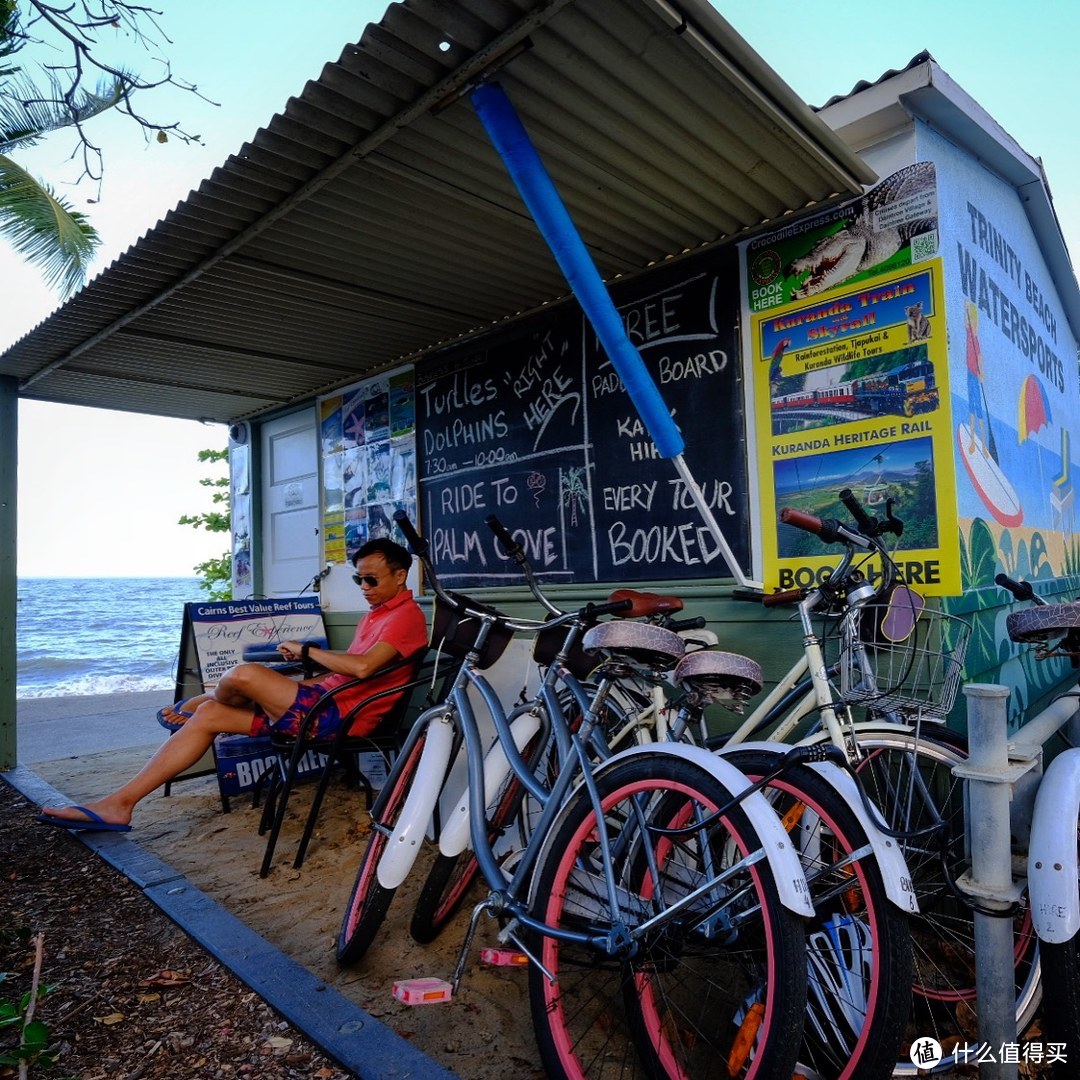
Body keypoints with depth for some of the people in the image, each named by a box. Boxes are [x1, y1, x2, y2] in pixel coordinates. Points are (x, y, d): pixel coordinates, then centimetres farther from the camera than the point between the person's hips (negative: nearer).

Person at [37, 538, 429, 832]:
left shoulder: (407, 615, -10)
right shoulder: (375, 615, 23)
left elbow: (361, 667, -26)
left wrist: (306, 651, -12)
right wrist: (287, 687, 15)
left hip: (341, 714, -11)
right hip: (327, 703, 11)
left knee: (244, 674, -20)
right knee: (209, 715, 5)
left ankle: (196, 702, 19)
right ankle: (119, 804, 6)